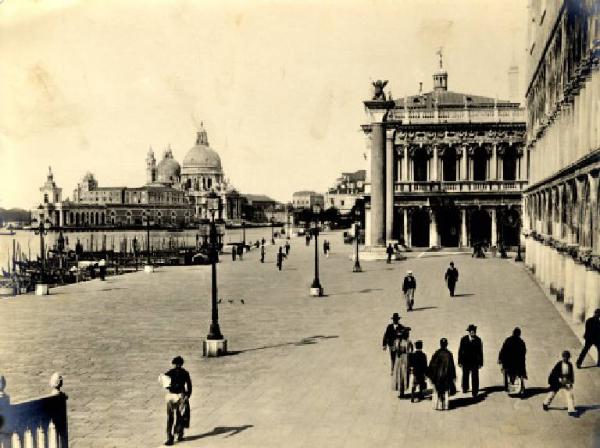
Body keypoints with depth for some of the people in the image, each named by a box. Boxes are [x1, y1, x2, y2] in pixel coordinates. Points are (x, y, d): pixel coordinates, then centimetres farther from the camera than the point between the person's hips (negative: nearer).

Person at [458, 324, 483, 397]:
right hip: (465, 361, 2)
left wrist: (480, 363, -3)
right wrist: (460, 361, -2)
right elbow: (460, 350, -1)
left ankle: (475, 392, 1)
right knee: (465, 376, 18)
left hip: (475, 362, -2)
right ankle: (465, 388, 40)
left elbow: (480, 352, -3)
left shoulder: (478, 340, -8)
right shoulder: (464, 339, -5)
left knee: (475, 377, -6)